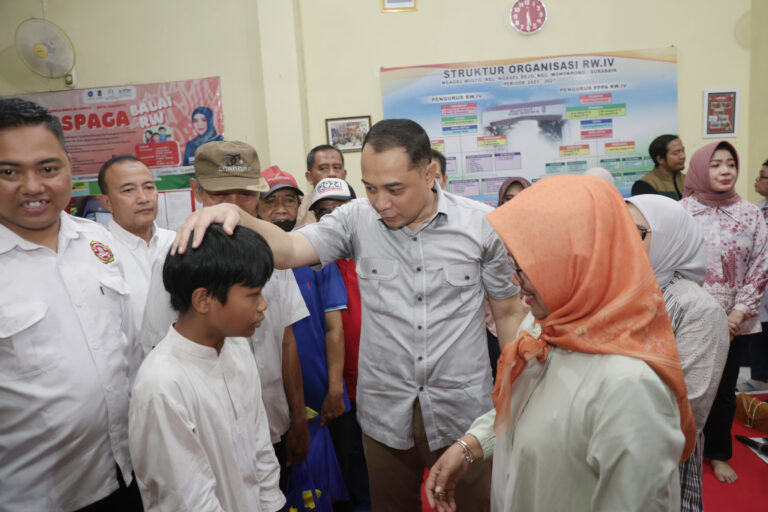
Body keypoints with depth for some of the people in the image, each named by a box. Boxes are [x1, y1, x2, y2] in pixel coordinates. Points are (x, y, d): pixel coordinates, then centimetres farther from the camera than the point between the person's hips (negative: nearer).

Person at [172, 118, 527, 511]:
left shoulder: (482, 224, -10)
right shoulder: (357, 218, -7)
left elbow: (509, 313, -2)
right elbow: (288, 250, -18)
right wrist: (237, 217, -37)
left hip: (463, 411, -1)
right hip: (384, 414, 2)